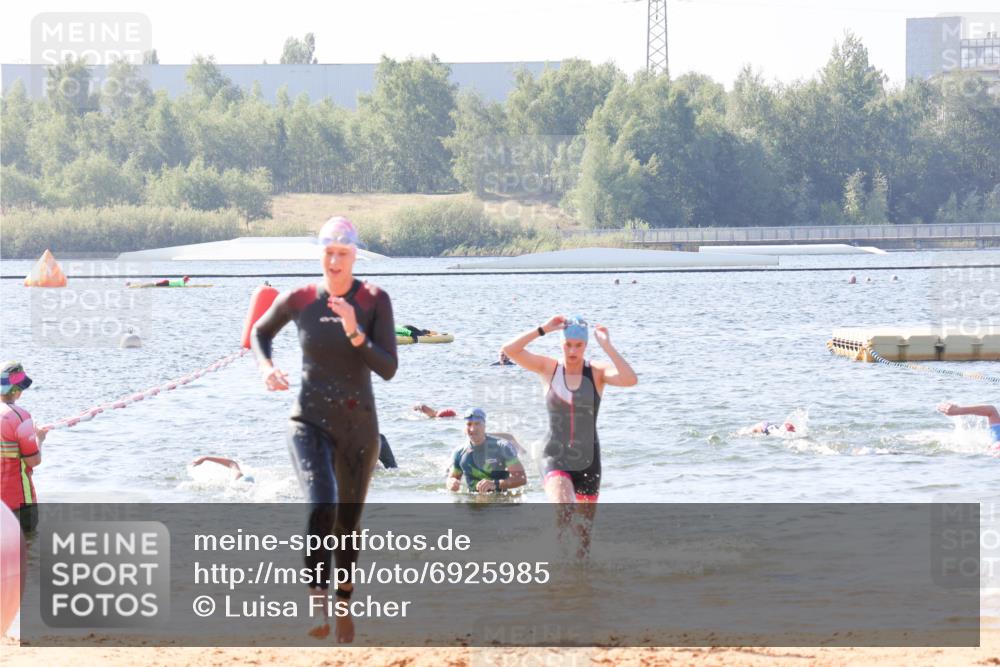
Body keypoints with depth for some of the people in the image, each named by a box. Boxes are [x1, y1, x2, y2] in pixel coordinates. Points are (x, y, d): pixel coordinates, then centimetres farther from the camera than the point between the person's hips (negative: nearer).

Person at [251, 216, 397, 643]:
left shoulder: (375, 300, -9)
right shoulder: (298, 300, -5)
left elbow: (388, 369, -14)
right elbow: (260, 332, 16)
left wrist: (355, 332, -27)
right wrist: (266, 367, -3)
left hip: (359, 427, 1)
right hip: (310, 423, -1)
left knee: (349, 522, 14)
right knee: (321, 506, -27)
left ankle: (344, 606, 36)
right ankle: (317, 600, -19)